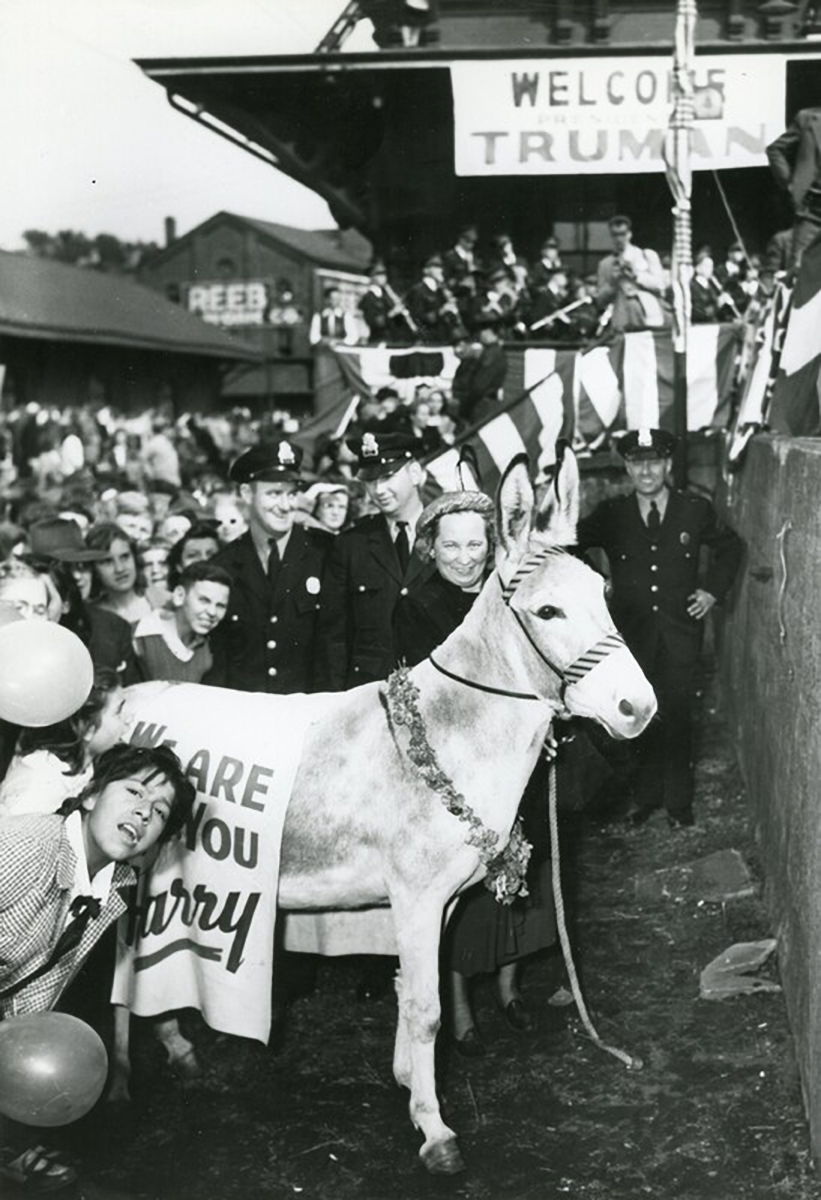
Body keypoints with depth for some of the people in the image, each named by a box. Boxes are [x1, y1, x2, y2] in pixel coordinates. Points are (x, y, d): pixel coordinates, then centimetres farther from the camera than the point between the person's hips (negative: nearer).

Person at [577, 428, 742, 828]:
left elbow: (729, 548, 17)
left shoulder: (696, 511, 2)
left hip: (680, 632, 0)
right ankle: (646, 798, 19)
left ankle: (678, 803, 15)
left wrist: (714, 590, 6)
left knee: (678, 716, 3)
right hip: (632, 630, 0)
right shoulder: (611, 515, 1)